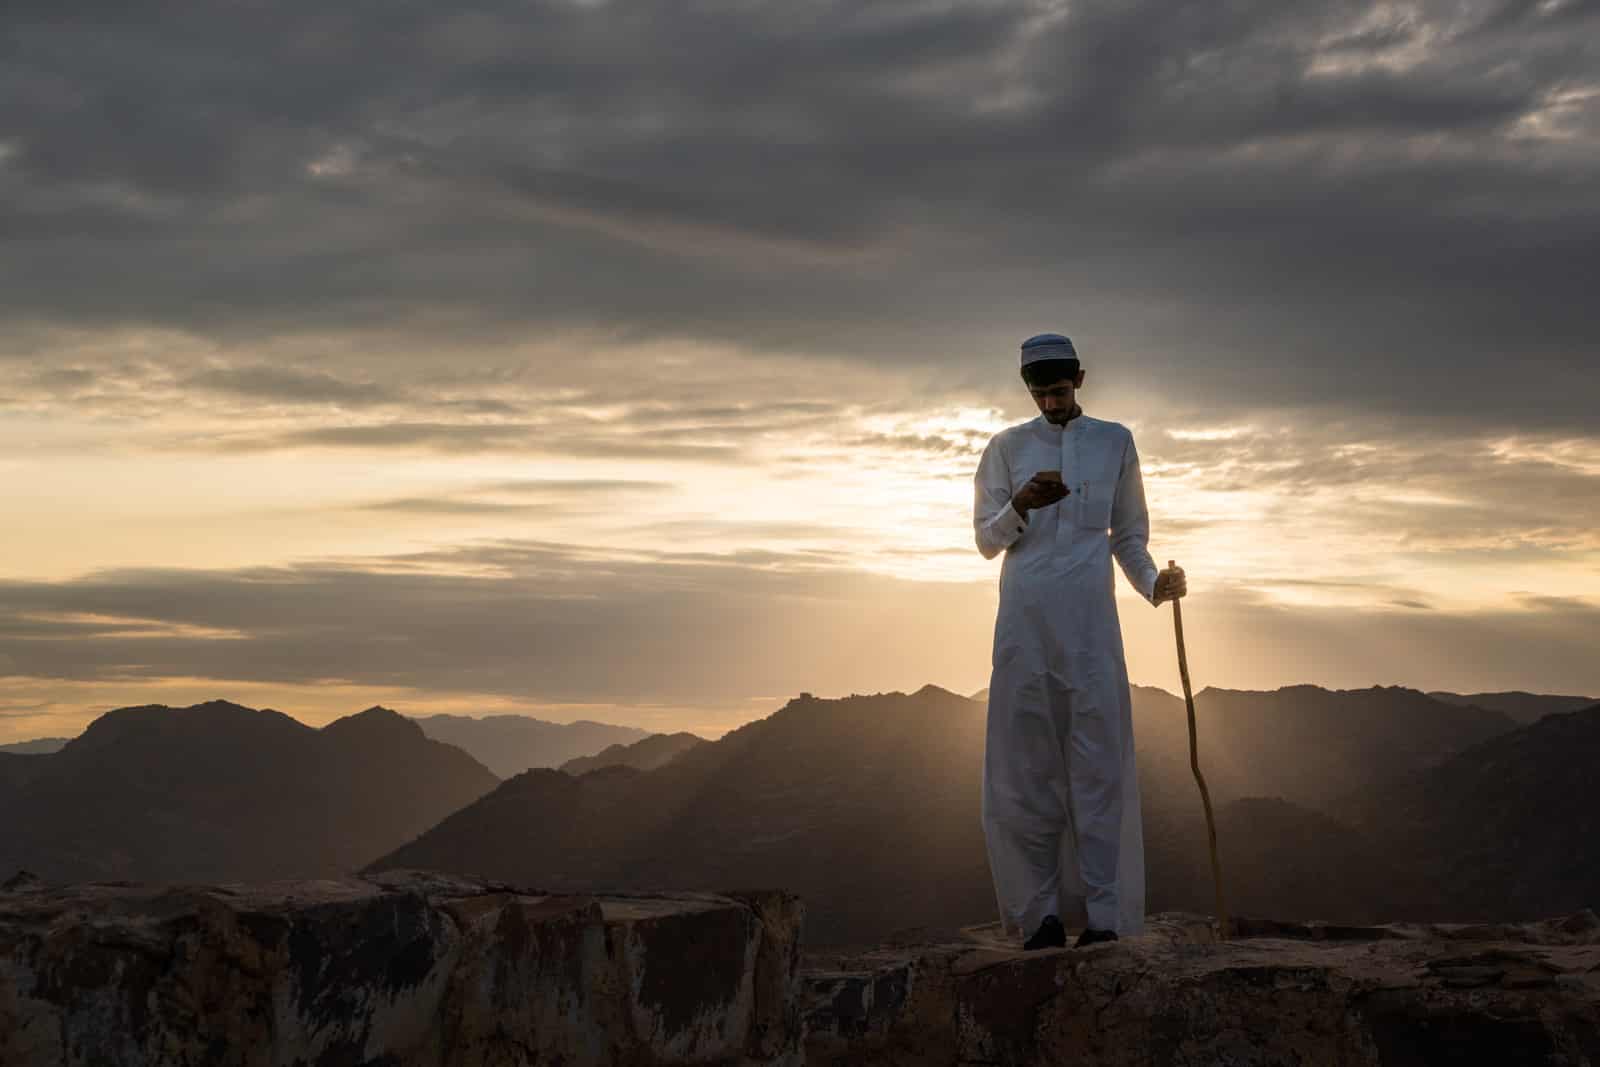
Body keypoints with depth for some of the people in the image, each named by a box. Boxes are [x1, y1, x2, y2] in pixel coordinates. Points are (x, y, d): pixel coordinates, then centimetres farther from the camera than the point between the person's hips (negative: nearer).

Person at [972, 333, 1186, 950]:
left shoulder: (1114, 442, 13)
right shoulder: (1007, 447, 11)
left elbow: (1129, 536, 16)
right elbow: (987, 540, 10)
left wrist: (1153, 586, -3)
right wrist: (1022, 506, -10)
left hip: (1089, 619, 0)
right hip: (1024, 616, 0)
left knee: (1098, 758, -7)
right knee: (1026, 762, -3)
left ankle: (1105, 917, -9)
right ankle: (1041, 913, 0)